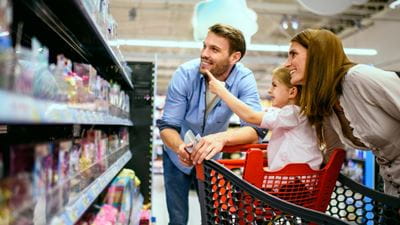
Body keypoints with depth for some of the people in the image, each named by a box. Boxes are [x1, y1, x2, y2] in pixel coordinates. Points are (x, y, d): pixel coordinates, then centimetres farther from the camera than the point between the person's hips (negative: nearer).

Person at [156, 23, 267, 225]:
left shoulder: (244, 79, -22)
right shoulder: (185, 74, -23)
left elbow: (256, 128, -32)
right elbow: (167, 125, -22)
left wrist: (222, 137, -52)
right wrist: (180, 147, -44)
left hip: (211, 158, 1)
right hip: (178, 157, 0)